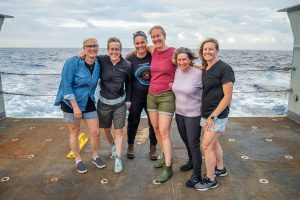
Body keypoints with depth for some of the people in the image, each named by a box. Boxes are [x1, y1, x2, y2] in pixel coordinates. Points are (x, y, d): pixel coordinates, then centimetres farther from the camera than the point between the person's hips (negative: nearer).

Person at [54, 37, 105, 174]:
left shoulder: (98, 65, -2)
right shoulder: (73, 62, -18)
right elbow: (66, 85, -19)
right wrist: (75, 106, -21)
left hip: (89, 103, 4)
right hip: (71, 102, -4)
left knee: (95, 132, 5)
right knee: (74, 132, 10)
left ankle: (95, 156, 31)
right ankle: (78, 160, 30)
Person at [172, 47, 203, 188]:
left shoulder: (199, 74, -18)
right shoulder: (177, 71, 0)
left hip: (193, 115, -6)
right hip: (179, 113, 7)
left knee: (193, 144, 1)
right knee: (186, 141, 22)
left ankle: (197, 174, 18)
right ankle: (192, 161, 46)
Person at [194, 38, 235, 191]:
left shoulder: (224, 69, -15)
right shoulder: (204, 69, 7)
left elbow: (228, 97, -16)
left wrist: (213, 116, -17)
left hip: (217, 114, -7)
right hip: (206, 113, 7)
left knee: (206, 146, -3)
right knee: (213, 143, 19)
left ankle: (210, 180, 14)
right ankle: (220, 169, 40)